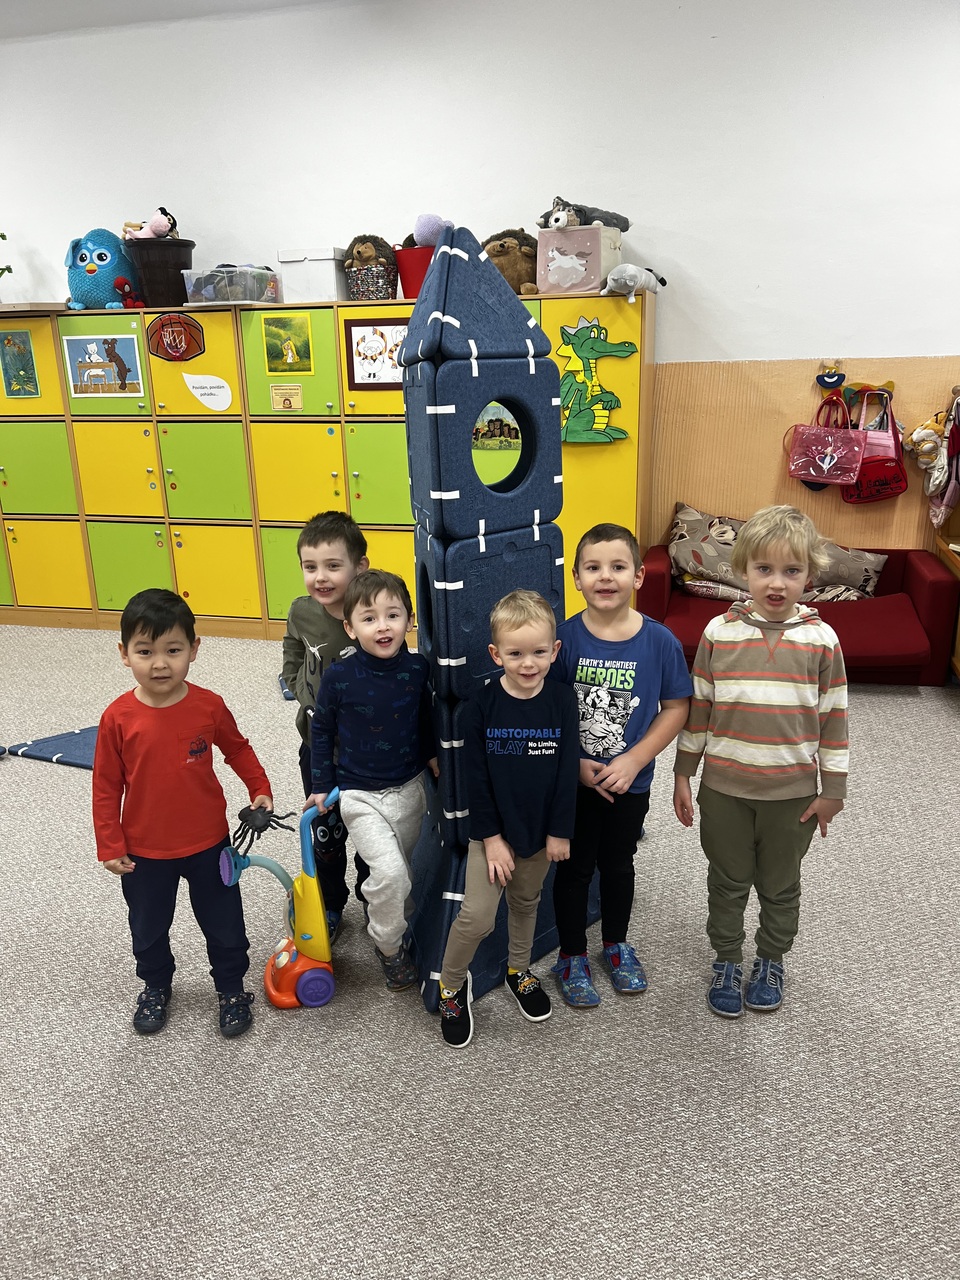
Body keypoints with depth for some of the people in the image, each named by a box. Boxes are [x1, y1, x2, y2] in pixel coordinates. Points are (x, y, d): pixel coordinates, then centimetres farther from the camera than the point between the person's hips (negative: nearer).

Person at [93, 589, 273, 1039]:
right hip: (143, 851, 1)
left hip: (208, 843, 0)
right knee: (148, 926, 22)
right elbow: (106, 786, -7)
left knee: (223, 922, 15)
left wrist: (260, 789, 0)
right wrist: (110, 846, -5)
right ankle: (155, 987, 48)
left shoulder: (209, 706, -15)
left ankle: (231, 988, 39)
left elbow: (237, 748, 5)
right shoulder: (118, 717, -16)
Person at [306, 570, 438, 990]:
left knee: (403, 872, 18)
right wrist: (320, 786, 0)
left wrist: (431, 755, 8)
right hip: (360, 796, -3)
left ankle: (385, 922, 47)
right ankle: (389, 947, 9)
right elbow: (321, 730, -3)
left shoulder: (417, 669, -11)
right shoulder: (339, 676, -18)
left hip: (409, 790, 4)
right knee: (389, 871, -18)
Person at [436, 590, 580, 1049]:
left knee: (526, 904, 22)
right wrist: (490, 837, -12)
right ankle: (451, 984, 20)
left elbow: (568, 770, -5)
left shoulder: (563, 700, -10)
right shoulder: (482, 705, -15)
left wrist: (560, 831, -4)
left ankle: (519, 969, 47)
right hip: (493, 829, -2)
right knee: (476, 915, -7)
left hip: (540, 828, 3)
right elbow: (476, 777, -11)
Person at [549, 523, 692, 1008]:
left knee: (618, 864, 21)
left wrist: (633, 760, -14)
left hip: (630, 781, 1)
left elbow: (677, 707, -6)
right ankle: (571, 956, 35)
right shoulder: (564, 638, -14)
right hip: (572, 781, -1)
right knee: (575, 867, 14)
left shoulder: (660, 641, -12)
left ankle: (616, 944, 45)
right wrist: (577, 764, -16)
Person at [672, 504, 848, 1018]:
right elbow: (696, 707, -1)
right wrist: (683, 775, 1)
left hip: (792, 791, 0)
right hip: (724, 787, 0)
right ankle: (726, 960, 38)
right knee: (728, 880, 17)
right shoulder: (719, 632, -8)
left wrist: (833, 789, -1)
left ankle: (771, 960, 42)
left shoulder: (821, 640, -8)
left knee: (780, 885, 18)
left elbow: (834, 719, -2)